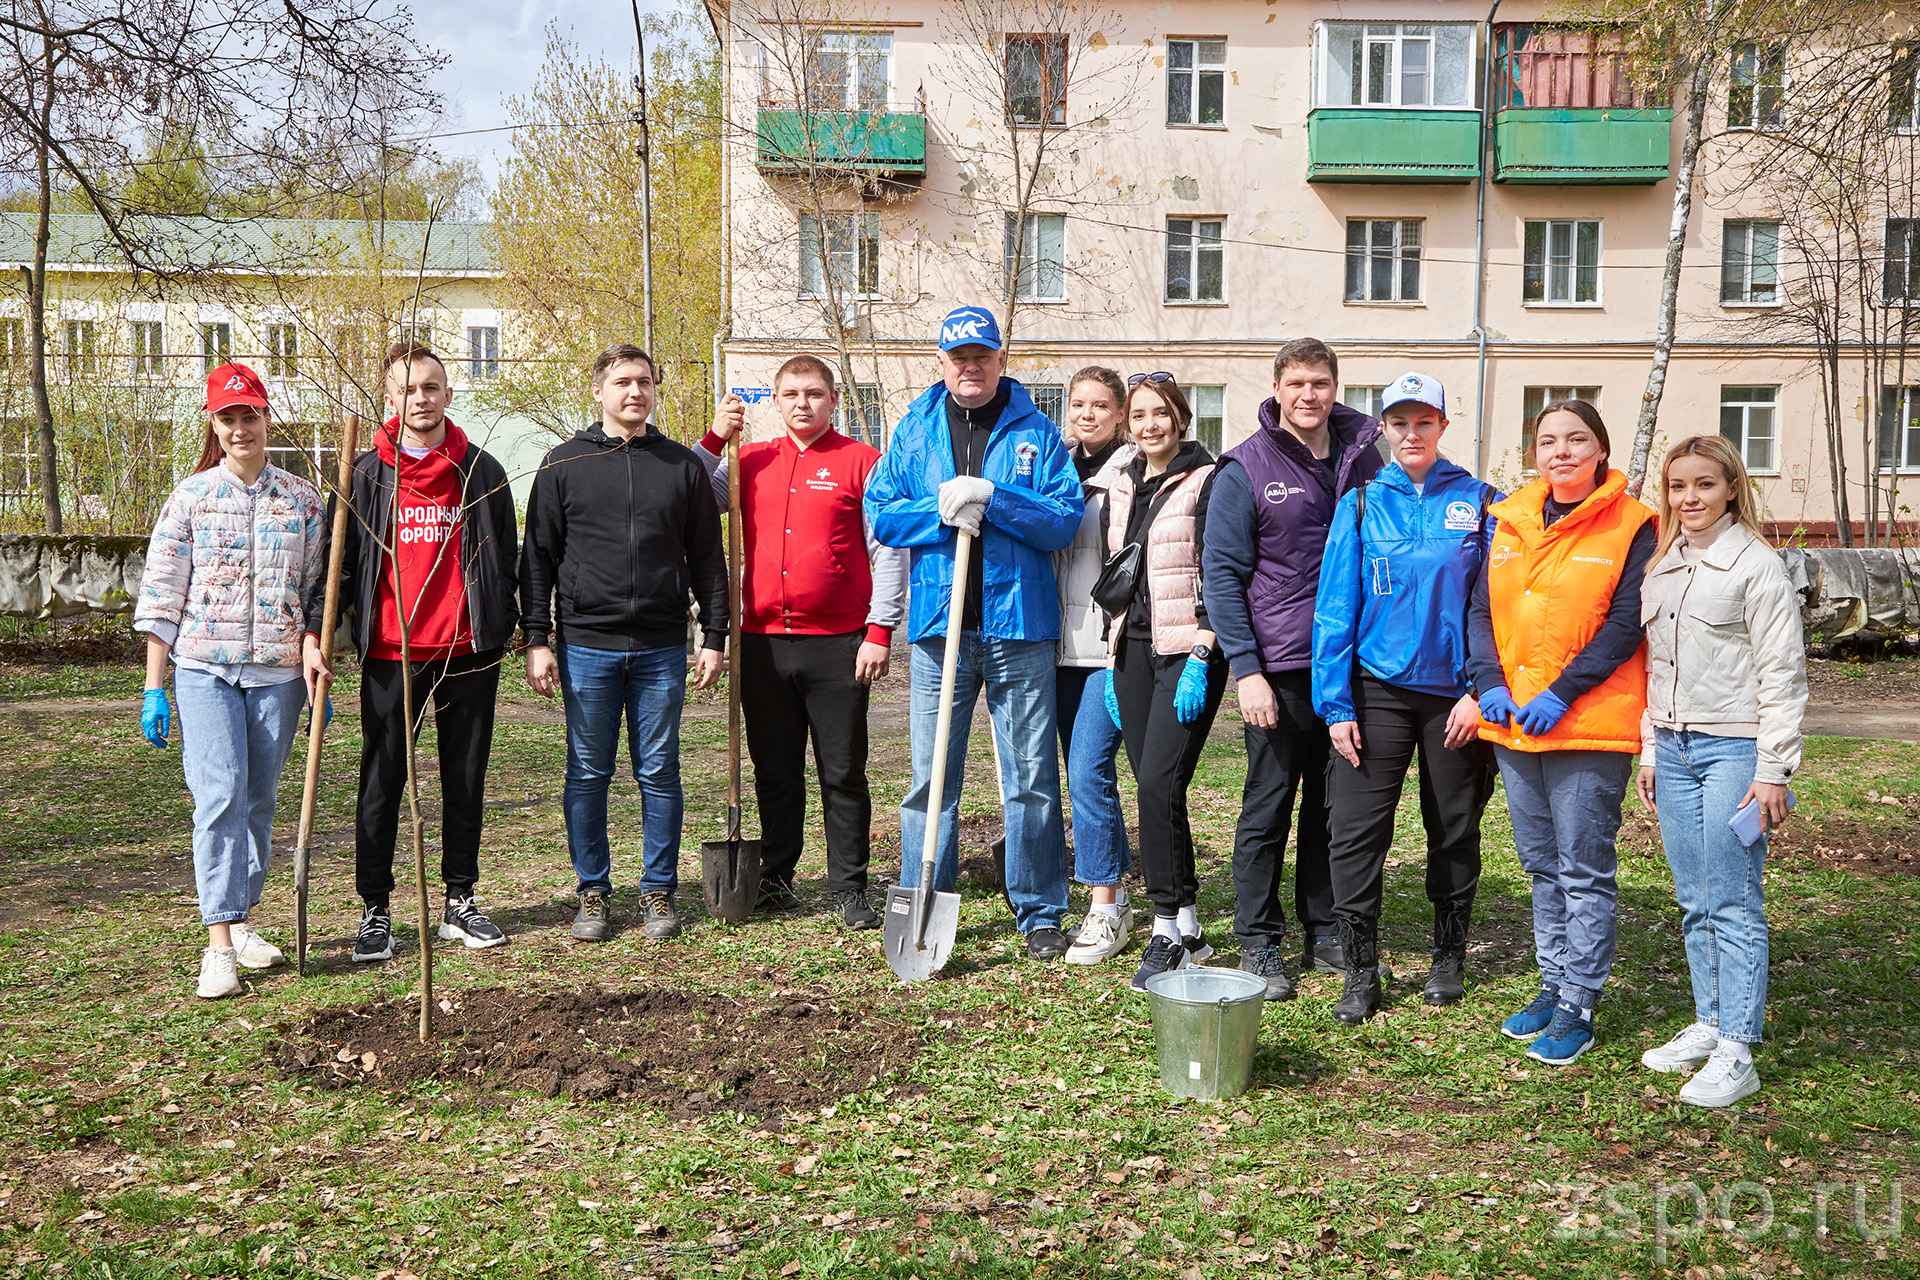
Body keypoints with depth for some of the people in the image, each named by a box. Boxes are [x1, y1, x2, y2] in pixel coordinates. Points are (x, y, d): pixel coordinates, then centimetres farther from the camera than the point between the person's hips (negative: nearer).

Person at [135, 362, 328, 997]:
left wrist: (315, 658, 1)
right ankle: (220, 944, -11)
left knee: (258, 800, 8)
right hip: (204, 666, -2)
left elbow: (317, 588, 10)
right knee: (220, 795, -12)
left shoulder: (301, 498, 7)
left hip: (278, 669, 2)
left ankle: (240, 921, 22)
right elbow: (161, 594, 3)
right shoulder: (191, 497, 3)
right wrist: (154, 687, -1)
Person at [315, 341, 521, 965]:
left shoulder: (482, 473, 6)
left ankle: (460, 902, 23)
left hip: (467, 653, 1)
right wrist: (316, 631, -6)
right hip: (390, 655, -1)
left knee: (466, 782, 10)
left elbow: (505, 561, 11)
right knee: (381, 785, 4)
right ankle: (375, 911, 15)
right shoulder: (365, 475, 3)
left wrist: (503, 630, 8)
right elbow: (338, 561, 4)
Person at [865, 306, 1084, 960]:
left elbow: (1065, 519, -4)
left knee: (1032, 778, 4)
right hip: (939, 627, 1)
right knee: (930, 777, 4)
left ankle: (1040, 913, 16)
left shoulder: (1035, 432, 5)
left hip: (1020, 626, -1)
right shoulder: (914, 430, 11)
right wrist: (941, 512, -11)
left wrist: (990, 497, -15)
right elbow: (879, 512, 6)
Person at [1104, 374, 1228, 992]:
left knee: (1159, 783, -15)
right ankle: (1188, 924, 16)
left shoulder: (1206, 482, -4)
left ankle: (1168, 931, -5)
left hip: (1189, 650, -7)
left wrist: (1200, 660, -17)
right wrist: (1114, 662, 16)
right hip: (1134, 646, 7)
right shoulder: (1121, 490, 16)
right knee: (1153, 788, 6)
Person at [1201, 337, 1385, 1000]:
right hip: (1280, 667, -4)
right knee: (1268, 807, 3)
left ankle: (1324, 932, 25)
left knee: (1336, 806, 12)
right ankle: (1258, 942, 14)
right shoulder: (1246, 470, -5)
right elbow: (1222, 573, -7)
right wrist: (1245, 669, -14)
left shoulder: (1363, 457, 7)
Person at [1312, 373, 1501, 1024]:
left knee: (1455, 832, 12)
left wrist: (1482, 691, -10)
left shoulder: (1482, 503, 0)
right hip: (1378, 690, 0)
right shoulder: (1360, 505, 3)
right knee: (1356, 832, -5)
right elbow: (1335, 607, 1)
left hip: (1455, 693, 0)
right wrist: (1336, 704, -5)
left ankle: (1449, 956, 30)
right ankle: (1361, 972, 7)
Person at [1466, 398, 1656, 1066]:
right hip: (1513, 723, 6)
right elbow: (1481, 608, 9)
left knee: (1584, 870, 1)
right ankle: (1554, 984, 30)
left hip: (1590, 727, -6)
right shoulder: (1512, 520, 10)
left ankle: (1578, 1009, 11)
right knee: (1542, 864, 16)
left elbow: (1626, 623, -12)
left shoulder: (1631, 526, -6)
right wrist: (1489, 683, -6)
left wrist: (1563, 692, -19)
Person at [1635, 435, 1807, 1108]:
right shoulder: (1660, 567, 13)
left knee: (1733, 903, -5)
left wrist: (1773, 771, -13)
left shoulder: (1757, 566, -7)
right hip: (1674, 749, 7)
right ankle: (1710, 1024, 22)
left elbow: (1781, 673, -9)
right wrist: (1650, 750, 15)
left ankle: (1736, 1051, 0)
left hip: (1735, 748, -6)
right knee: (1694, 901, 11)